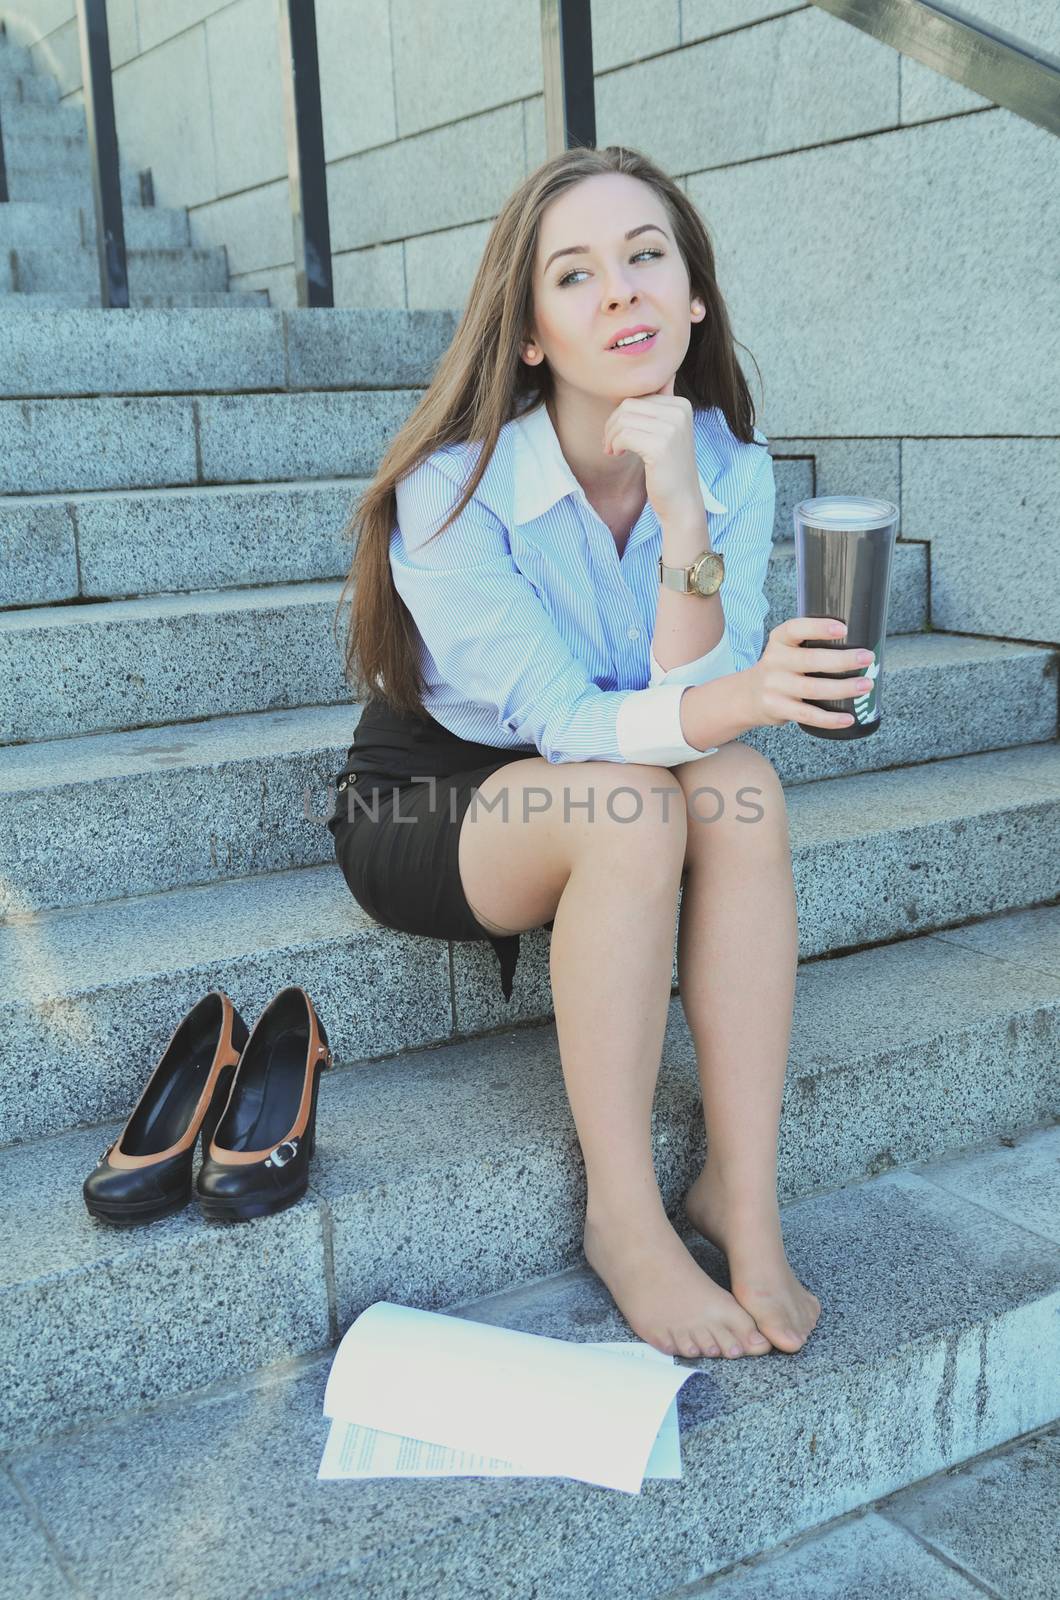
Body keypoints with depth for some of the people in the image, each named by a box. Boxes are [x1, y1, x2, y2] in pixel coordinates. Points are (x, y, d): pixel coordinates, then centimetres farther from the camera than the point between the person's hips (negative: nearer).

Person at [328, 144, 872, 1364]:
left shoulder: (733, 465, -10)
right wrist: (730, 700, -47)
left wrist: (684, 516, -33)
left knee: (739, 790, -27)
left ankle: (741, 1194, -20)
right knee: (629, 806, -33)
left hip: (610, 804, 4)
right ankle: (621, 1219, -21)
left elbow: (697, 716, -19)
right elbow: (568, 722, -28)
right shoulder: (456, 485, -23)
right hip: (426, 806, -4)